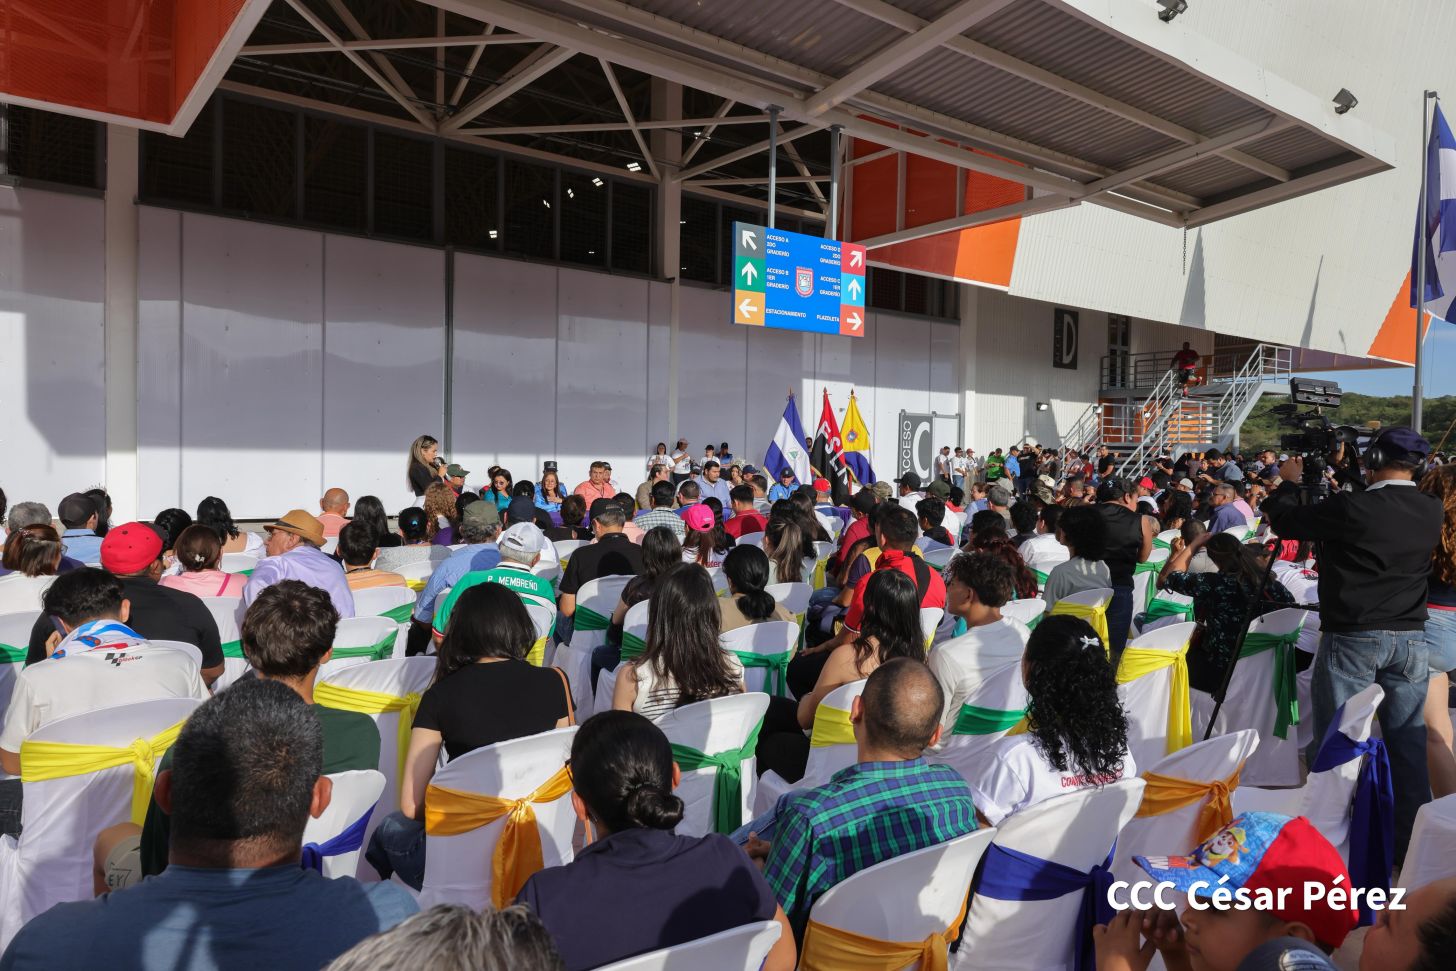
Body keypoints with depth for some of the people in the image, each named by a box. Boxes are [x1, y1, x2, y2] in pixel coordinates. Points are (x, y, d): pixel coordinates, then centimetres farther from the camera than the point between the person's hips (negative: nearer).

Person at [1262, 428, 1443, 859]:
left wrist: (1289, 482, 9)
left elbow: (1285, 523, -8)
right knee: (1408, 741, 13)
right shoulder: (1432, 512, -1)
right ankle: (1411, 842, 22)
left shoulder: (1351, 508, -18)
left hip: (1352, 638, -5)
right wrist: (1338, 491, 20)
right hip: (1410, 638, 5)